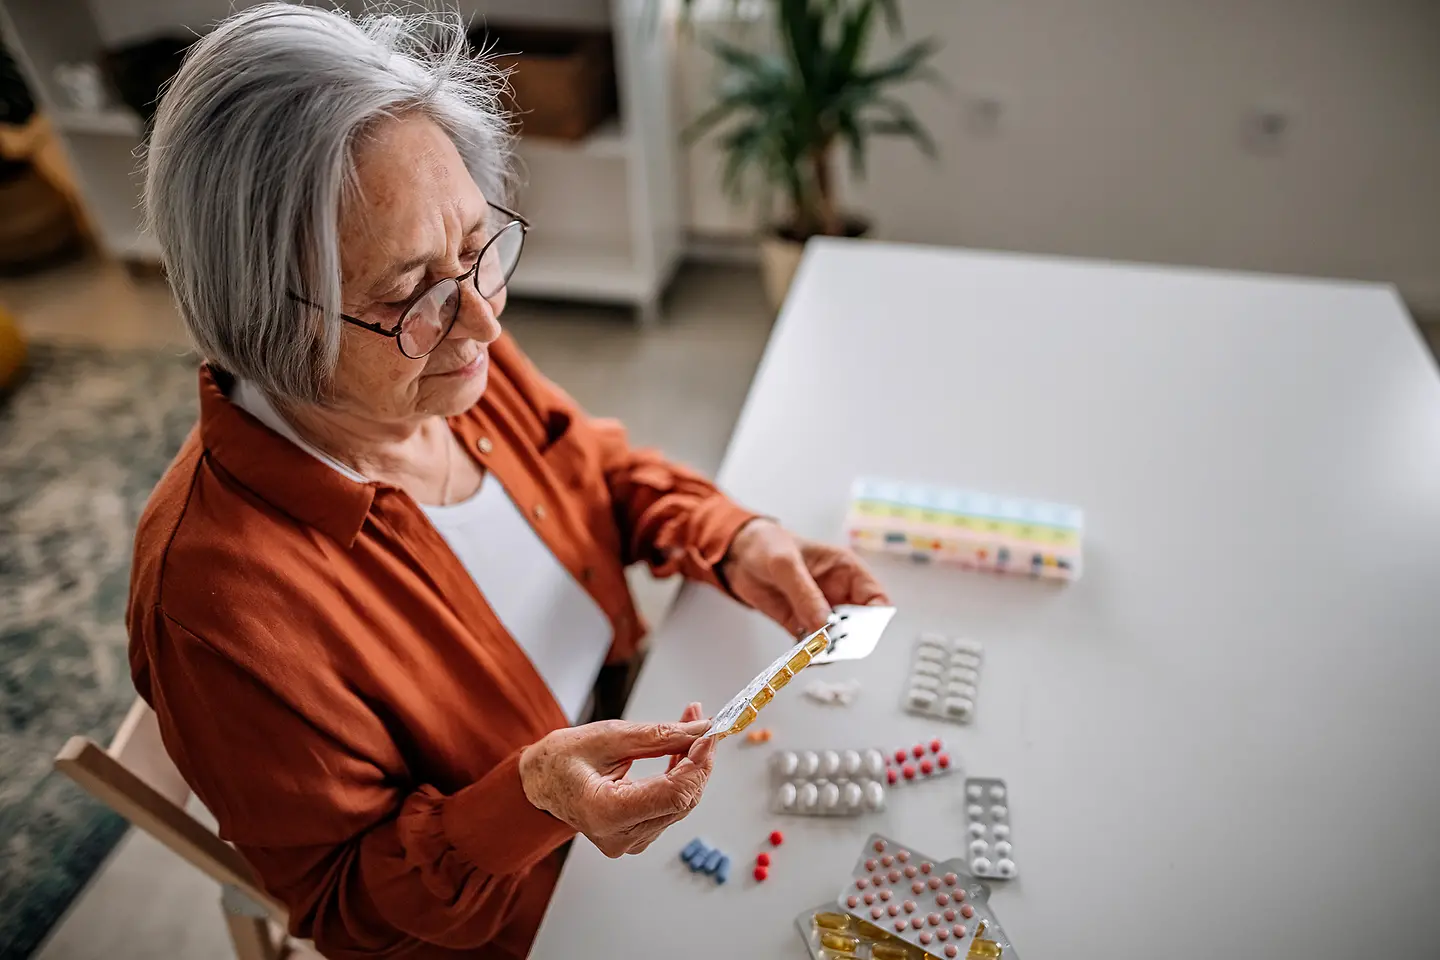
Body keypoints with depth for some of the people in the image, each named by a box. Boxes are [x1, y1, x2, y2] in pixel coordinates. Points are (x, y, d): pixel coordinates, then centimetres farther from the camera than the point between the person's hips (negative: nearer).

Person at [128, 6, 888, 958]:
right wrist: (531, 800, -39)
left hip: (631, 731, 5)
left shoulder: (456, 356, -18)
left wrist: (734, 540, -18)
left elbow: (603, 469, 2)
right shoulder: (218, 597, -35)